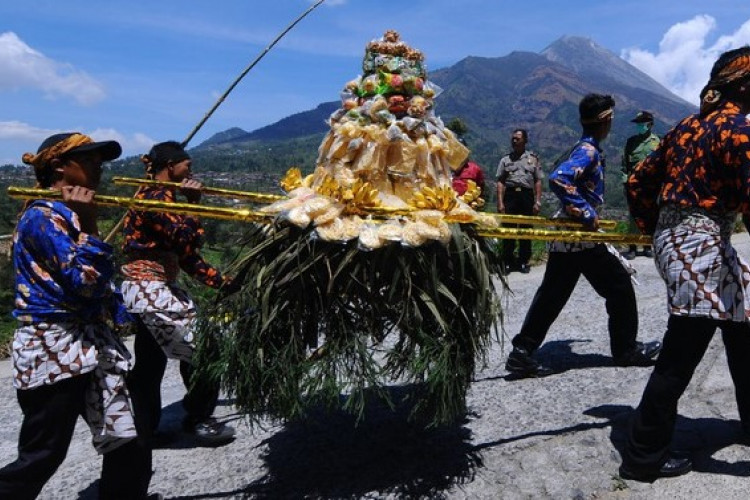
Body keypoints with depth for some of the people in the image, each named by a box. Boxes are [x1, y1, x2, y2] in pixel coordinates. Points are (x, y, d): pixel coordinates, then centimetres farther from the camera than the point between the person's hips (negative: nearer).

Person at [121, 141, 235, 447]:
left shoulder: (163, 196, 15)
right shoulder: (154, 197, -14)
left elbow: (186, 256, 13)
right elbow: (188, 238, -23)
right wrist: (193, 202, -11)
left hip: (152, 290, 10)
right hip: (150, 291, -10)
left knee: (150, 363, 18)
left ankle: (145, 427, 31)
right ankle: (198, 420, 12)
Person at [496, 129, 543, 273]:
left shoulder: (533, 158, 11)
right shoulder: (505, 159, 9)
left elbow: (538, 181, 8)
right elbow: (500, 182, 3)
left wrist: (537, 202, -1)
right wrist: (500, 203, -6)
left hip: (527, 195, 1)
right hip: (510, 195, 0)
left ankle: (523, 261, 15)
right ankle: (507, 262, 6)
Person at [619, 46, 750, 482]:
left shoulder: (688, 126, 14)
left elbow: (639, 181, 16)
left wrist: (653, 229, 24)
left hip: (673, 235, 10)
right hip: (701, 244, -10)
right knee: (682, 354, -5)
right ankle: (644, 456, 4)